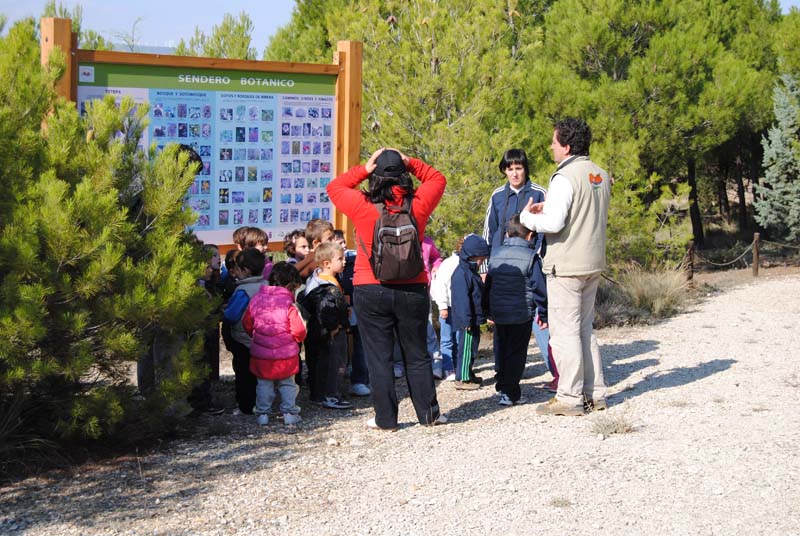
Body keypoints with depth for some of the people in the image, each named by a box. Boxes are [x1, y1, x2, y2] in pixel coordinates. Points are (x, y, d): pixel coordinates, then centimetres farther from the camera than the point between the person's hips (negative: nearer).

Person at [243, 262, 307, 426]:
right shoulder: (289, 303, -13)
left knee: (264, 383, 14)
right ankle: (289, 413, 12)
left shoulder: (256, 299, 0)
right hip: (286, 354, -3)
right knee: (287, 383, 12)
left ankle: (262, 414, 14)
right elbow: (299, 330, -14)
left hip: (261, 353, 3)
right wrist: (298, 338, 9)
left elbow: (247, 323, 9)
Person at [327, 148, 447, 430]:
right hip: (412, 290, 2)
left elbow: (334, 187, 8)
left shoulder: (362, 206, -11)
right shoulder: (418, 204, -7)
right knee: (417, 355, 13)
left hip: (370, 291, -2)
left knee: (378, 357, 6)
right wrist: (410, 163, 4)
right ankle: (428, 413, 19)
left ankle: (385, 418, 9)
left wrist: (364, 169, 3)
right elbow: (438, 179, 12)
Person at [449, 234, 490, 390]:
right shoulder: (462, 274, -19)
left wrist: (482, 316, 27)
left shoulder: (471, 272, 15)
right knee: (466, 347, -6)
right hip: (467, 321, -10)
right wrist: (466, 320, -25)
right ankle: (462, 379, -1)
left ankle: (468, 374, 28)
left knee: (472, 347, 17)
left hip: (474, 320, 11)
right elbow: (462, 299, -23)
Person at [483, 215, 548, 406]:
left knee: (501, 352, 17)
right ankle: (510, 393, -2)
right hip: (522, 315, -5)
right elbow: (539, 288, -9)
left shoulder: (495, 256, 7)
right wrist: (543, 313, 0)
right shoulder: (531, 257, -9)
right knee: (516, 353, 0)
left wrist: (488, 311, 23)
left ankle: (502, 386, 26)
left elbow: (488, 285, 14)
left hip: (499, 314, 5)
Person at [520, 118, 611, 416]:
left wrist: (527, 217, -3)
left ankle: (570, 398, 0)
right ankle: (594, 394, 19)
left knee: (564, 330, -2)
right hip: (593, 263, 9)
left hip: (566, 266, -9)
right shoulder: (601, 175, 11)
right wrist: (548, 209, 15)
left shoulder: (565, 177, -16)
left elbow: (553, 223, -22)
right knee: (584, 328, 16)